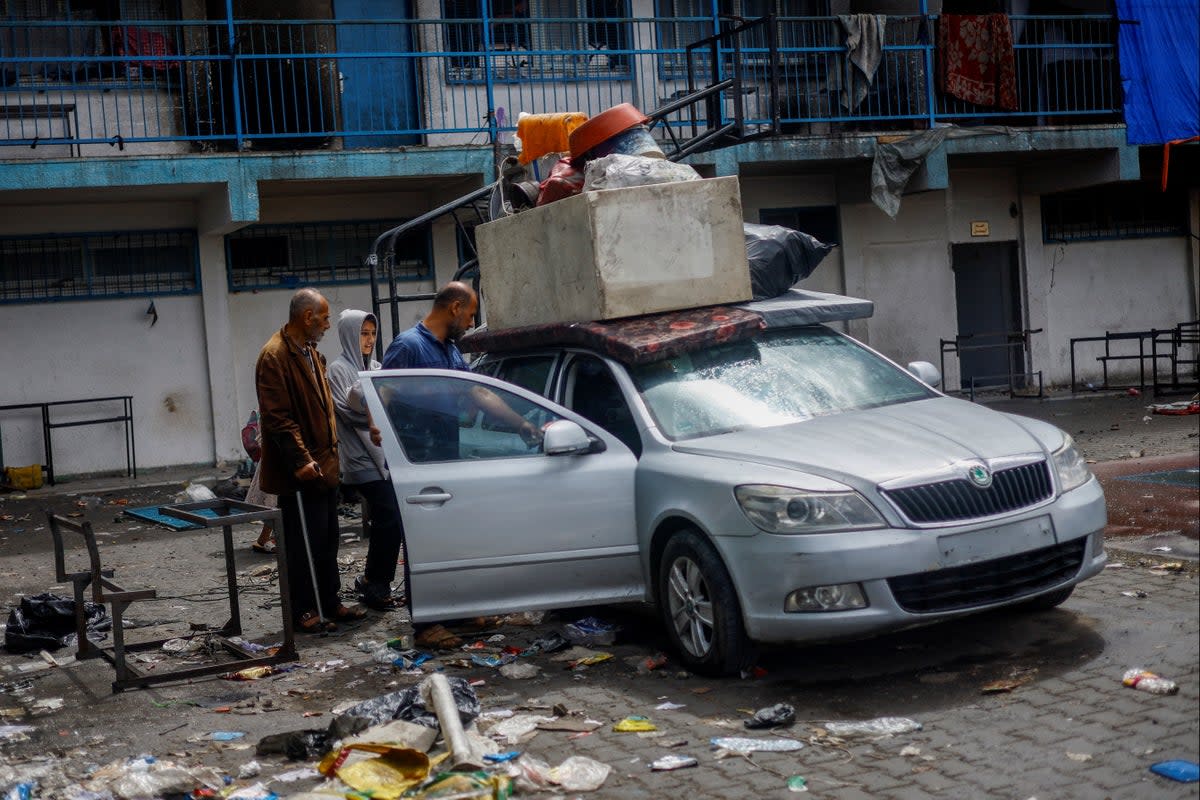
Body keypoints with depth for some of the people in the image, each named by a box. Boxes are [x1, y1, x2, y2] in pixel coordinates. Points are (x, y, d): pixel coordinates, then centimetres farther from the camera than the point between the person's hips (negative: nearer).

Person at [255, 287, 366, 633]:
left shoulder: (310, 352, 16)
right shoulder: (274, 356, -15)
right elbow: (277, 417, -21)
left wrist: (330, 452, 17)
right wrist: (301, 460, -24)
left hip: (323, 466, 9)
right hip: (299, 473, -9)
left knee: (327, 540, 15)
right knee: (304, 543, -2)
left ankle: (329, 603, 24)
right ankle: (303, 611, 7)